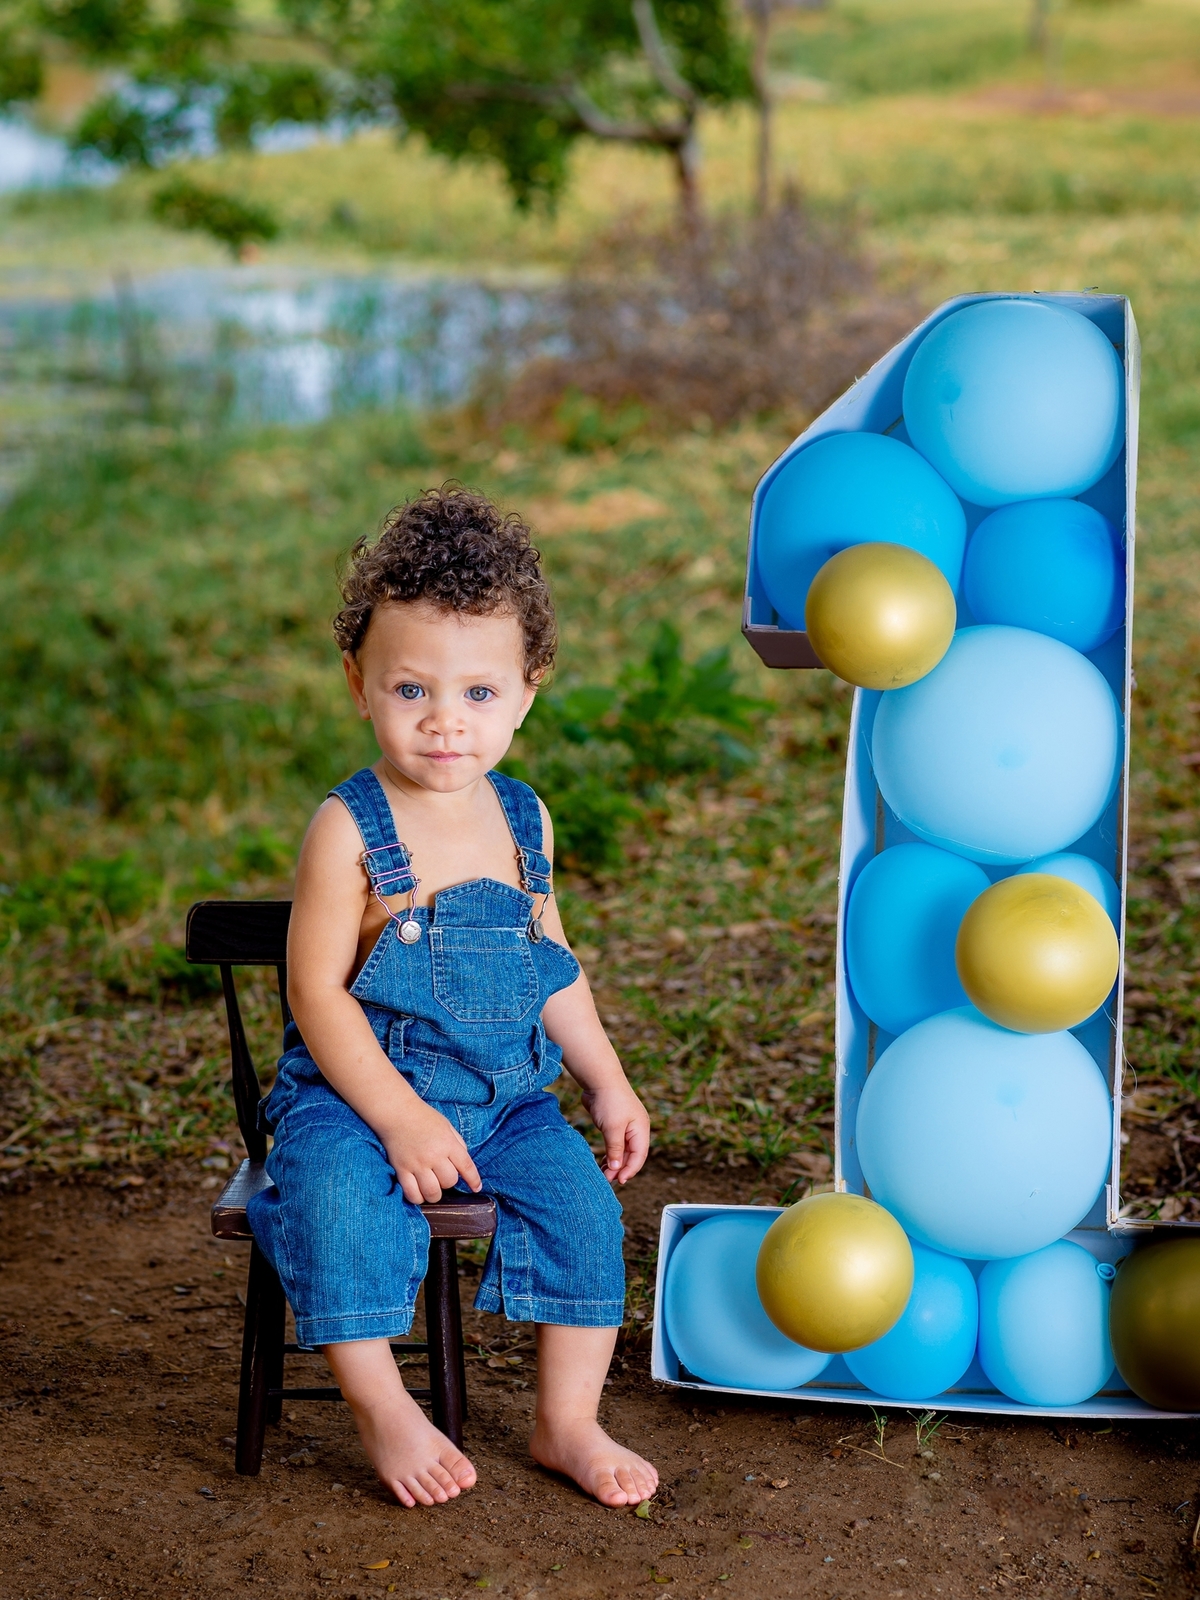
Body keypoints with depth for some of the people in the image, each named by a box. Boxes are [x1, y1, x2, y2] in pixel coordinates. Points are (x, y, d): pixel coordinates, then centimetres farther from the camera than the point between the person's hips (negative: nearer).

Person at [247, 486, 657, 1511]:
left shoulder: (524, 823, 4)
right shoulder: (349, 831, -13)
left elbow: (552, 967, 16)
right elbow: (319, 994, -14)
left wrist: (606, 1082, 10)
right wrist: (400, 1119, -20)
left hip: (507, 1094, 5)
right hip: (358, 1090, -4)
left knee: (582, 1201, -14)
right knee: (338, 1201, -30)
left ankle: (568, 1421, 3)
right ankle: (383, 1410, -10)